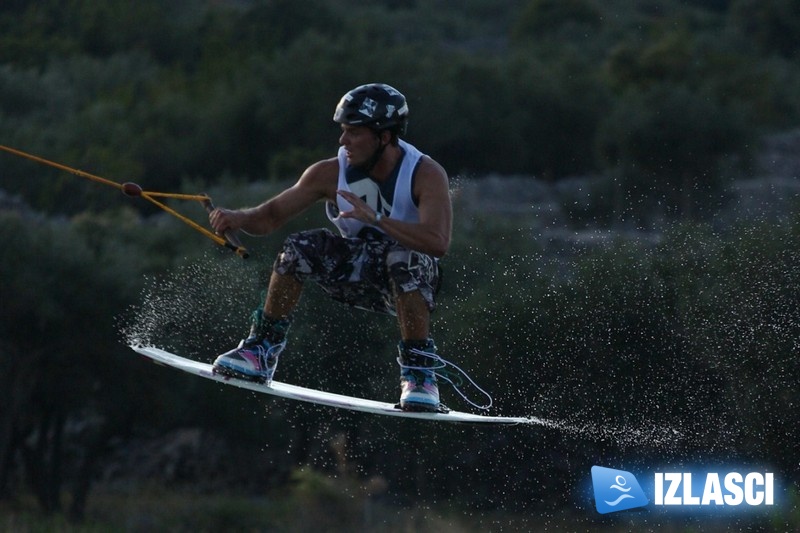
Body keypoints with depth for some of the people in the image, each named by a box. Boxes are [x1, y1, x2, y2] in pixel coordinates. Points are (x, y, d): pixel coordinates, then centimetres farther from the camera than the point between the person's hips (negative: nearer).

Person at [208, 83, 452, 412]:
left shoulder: (426, 174, -22)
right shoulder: (332, 173, -10)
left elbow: (438, 243, -37)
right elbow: (272, 217, -6)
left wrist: (376, 219, -45)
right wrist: (240, 218, -28)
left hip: (412, 281, -4)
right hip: (358, 274, 4)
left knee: (402, 257, -37)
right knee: (300, 248, -20)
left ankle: (419, 374, -28)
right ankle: (262, 350, -9)